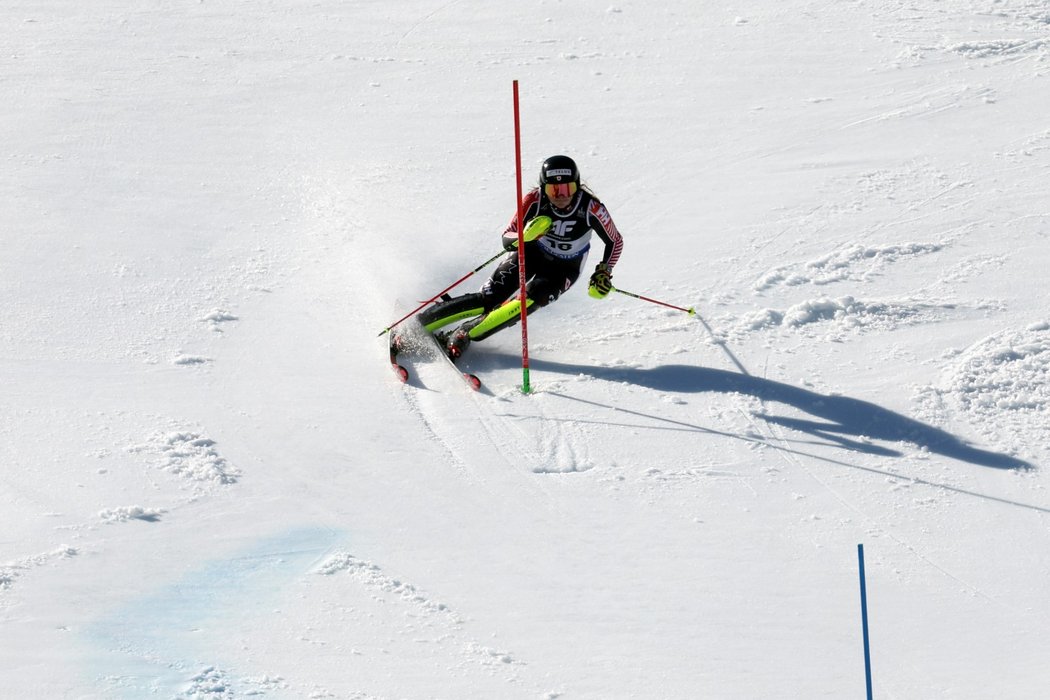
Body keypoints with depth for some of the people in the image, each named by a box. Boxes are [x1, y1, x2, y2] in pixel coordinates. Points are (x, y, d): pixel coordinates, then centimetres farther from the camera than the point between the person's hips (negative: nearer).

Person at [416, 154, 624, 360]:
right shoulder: (535, 199, -26)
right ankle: (416, 324, -11)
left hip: (563, 268, 0)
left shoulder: (591, 207, -28)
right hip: (531, 252, 0)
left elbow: (615, 242, -10)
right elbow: (507, 238, -20)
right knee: (488, 300, -17)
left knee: (529, 300, -30)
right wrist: (524, 236, -40)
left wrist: (604, 273, -22)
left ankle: (464, 335, -24)